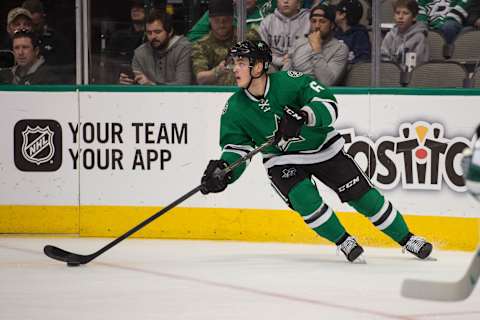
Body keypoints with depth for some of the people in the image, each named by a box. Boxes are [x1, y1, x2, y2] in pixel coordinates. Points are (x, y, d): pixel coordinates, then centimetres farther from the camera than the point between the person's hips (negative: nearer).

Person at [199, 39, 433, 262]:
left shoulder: (289, 81, -24)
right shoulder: (234, 108, -13)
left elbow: (329, 104, -29)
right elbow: (236, 147, -9)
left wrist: (303, 116, -48)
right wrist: (222, 170, -28)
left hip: (323, 147, -2)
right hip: (283, 160, 2)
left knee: (363, 196, -2)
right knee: (304, 200, -25)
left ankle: (406, 239, 15)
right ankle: (344, 242, -2)